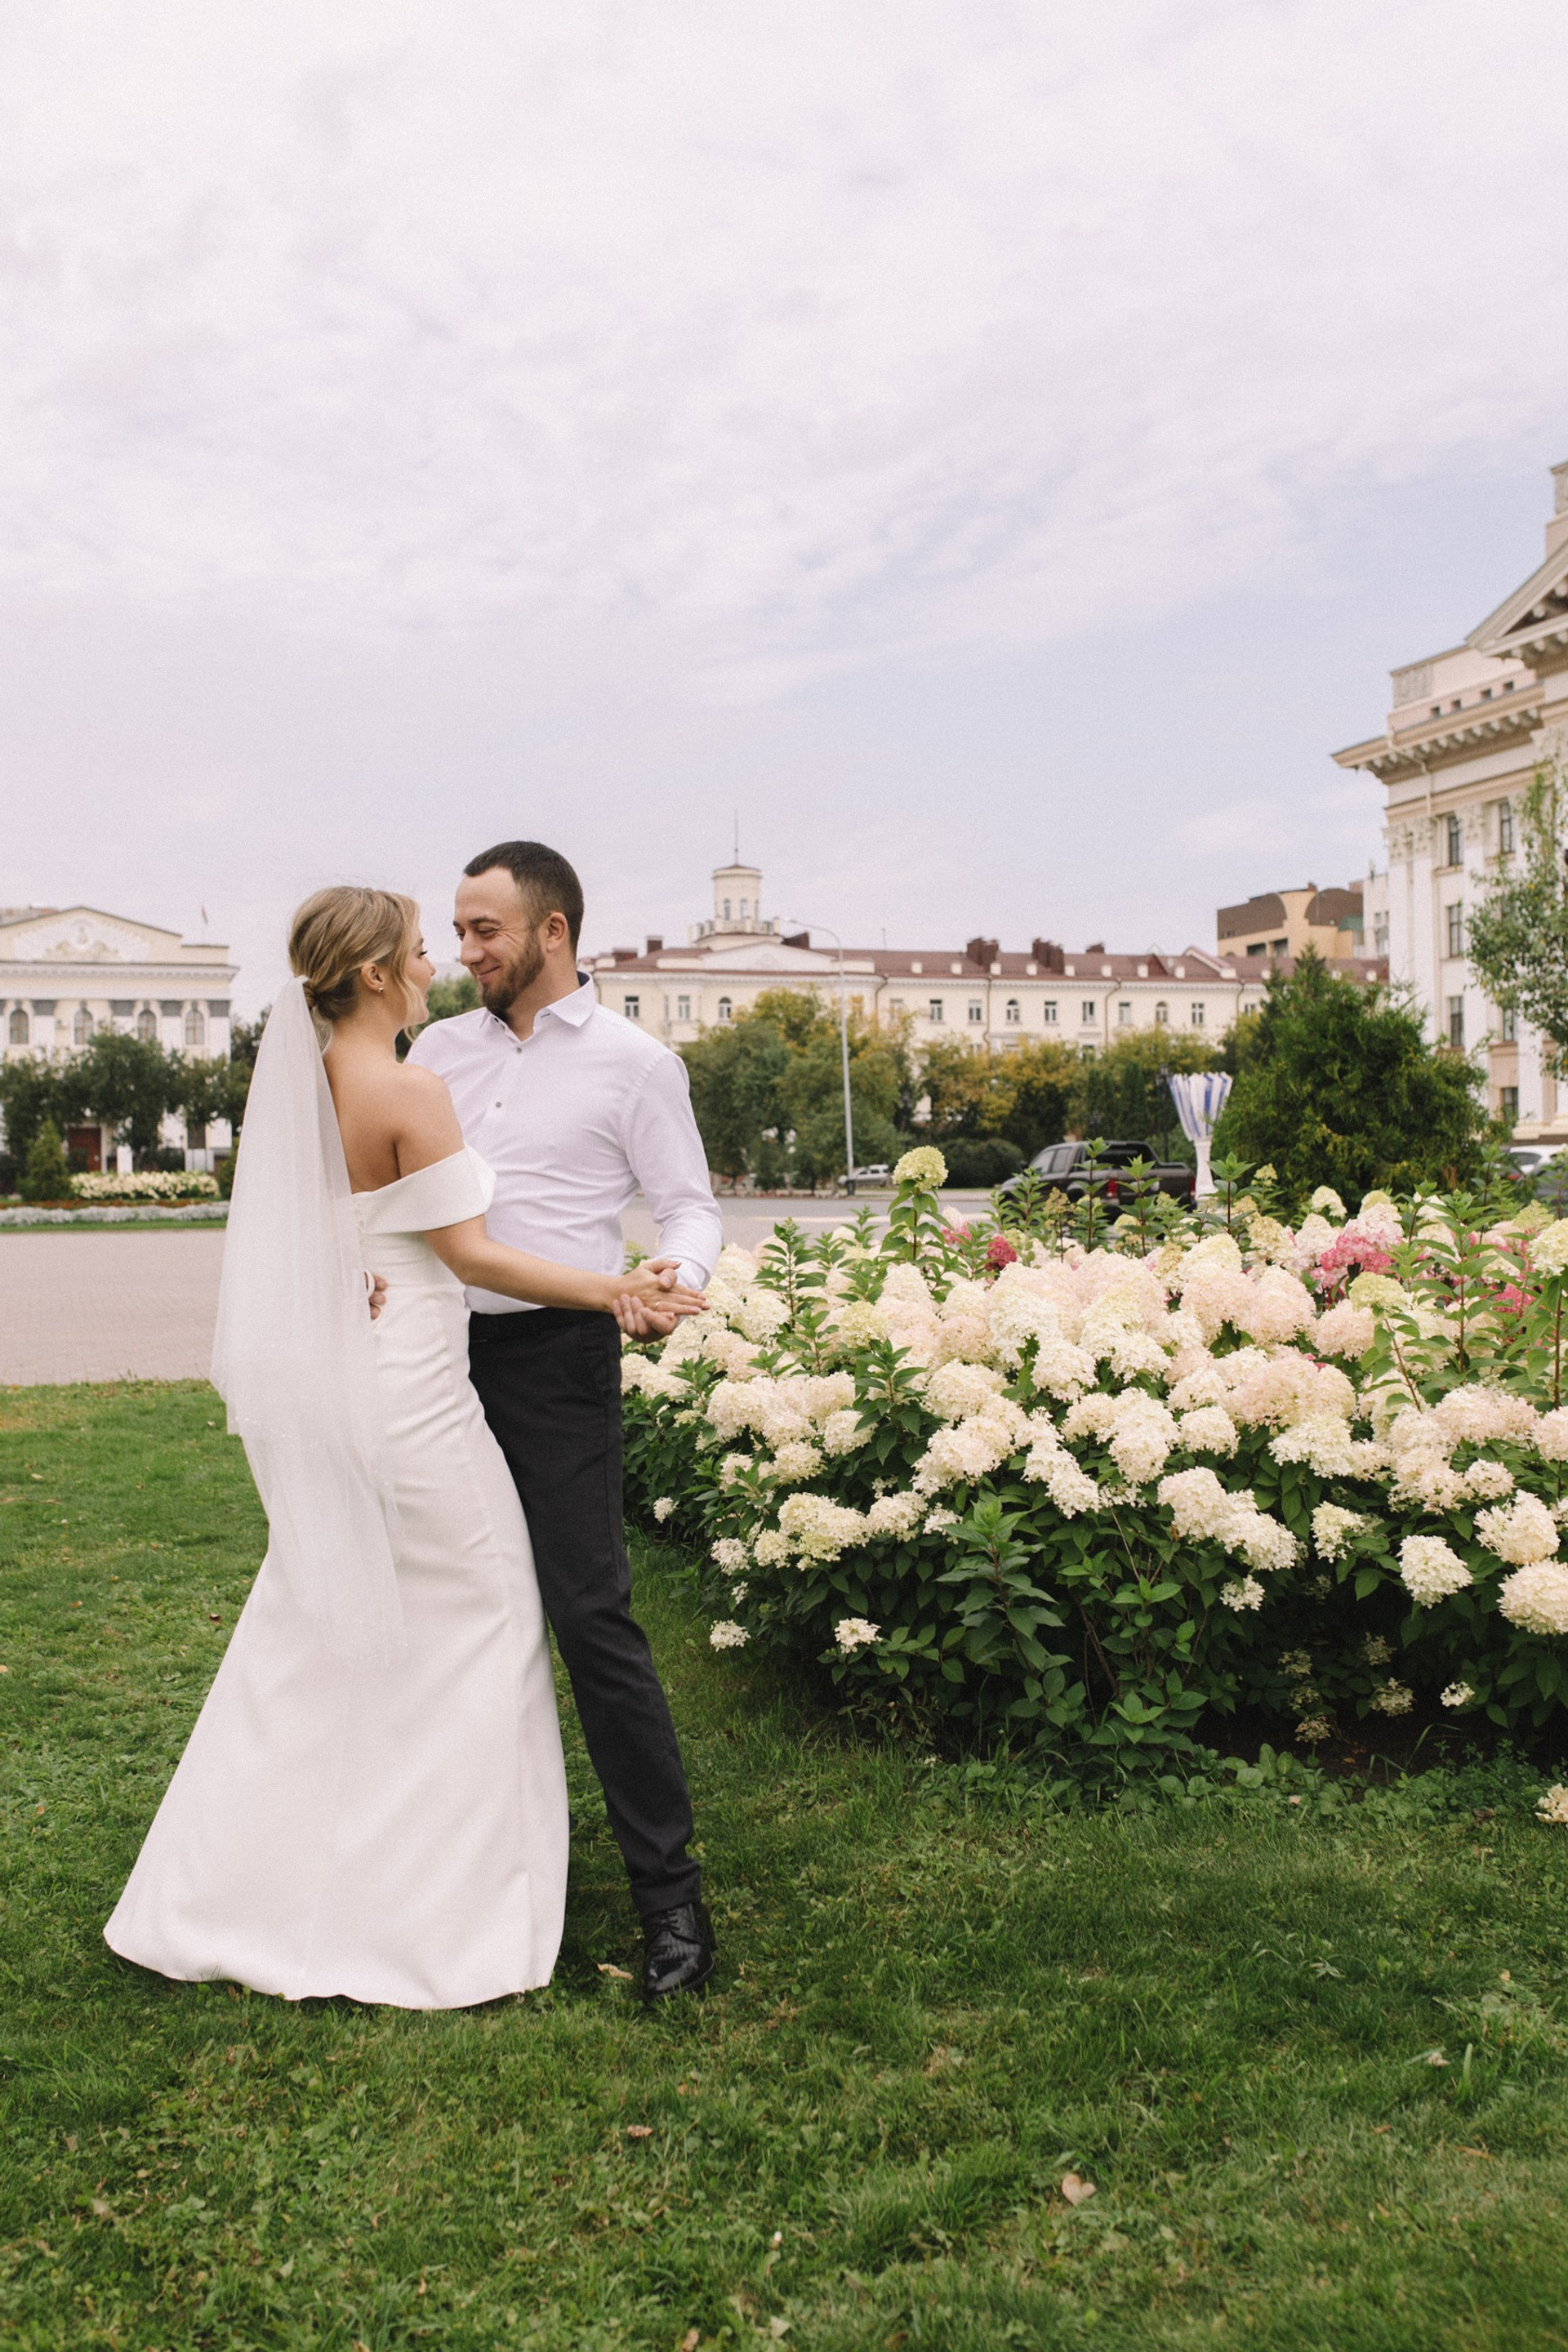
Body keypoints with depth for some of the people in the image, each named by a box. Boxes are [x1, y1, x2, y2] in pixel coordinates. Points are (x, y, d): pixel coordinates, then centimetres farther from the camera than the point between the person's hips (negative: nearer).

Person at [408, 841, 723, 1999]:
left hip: (559, 1356, -5)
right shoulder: (440, 1048, 13)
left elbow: (692, 1207, -2)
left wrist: (672, 1283, -25)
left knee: (591, 1613, -9)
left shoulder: (635, 1063, -2)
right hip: (442, 1351, 6)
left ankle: (671, 1890, 1)